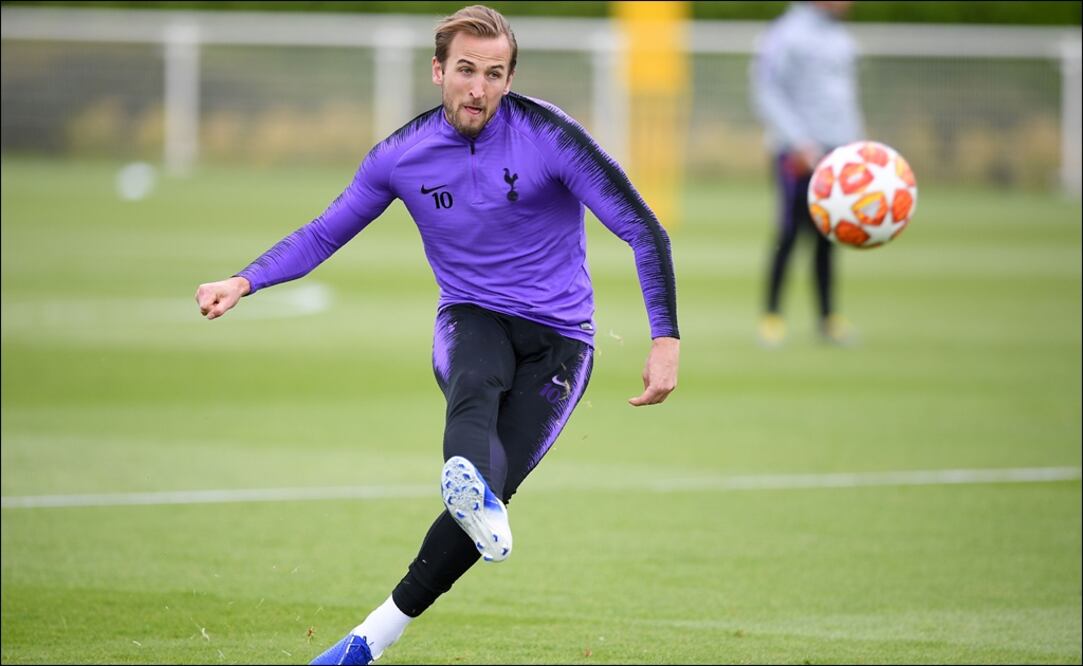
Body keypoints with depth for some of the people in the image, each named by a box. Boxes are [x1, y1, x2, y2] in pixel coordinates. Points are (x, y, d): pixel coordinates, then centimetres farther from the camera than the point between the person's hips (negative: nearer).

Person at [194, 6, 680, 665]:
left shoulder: (550, 136, -11)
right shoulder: (401, 155, -1)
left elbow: (644, 230, -10)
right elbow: (324, 234, 13)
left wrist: (667, 340, -17)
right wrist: (244, 282, -3)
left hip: (558, 337, -1)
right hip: (472, 321, 1)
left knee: (495, 484, -20)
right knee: (475, 386, -37)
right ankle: (479, 501, -72)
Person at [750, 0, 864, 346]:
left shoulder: (842, 40, 17)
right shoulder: (786, 33, -6)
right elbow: (767, 93, -11)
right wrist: (799, 142, -18)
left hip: (838, 149, 6)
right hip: (798, 151, -6)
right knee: (791, 230, -9)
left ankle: (828, 316, 8)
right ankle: (772, 314, -2)